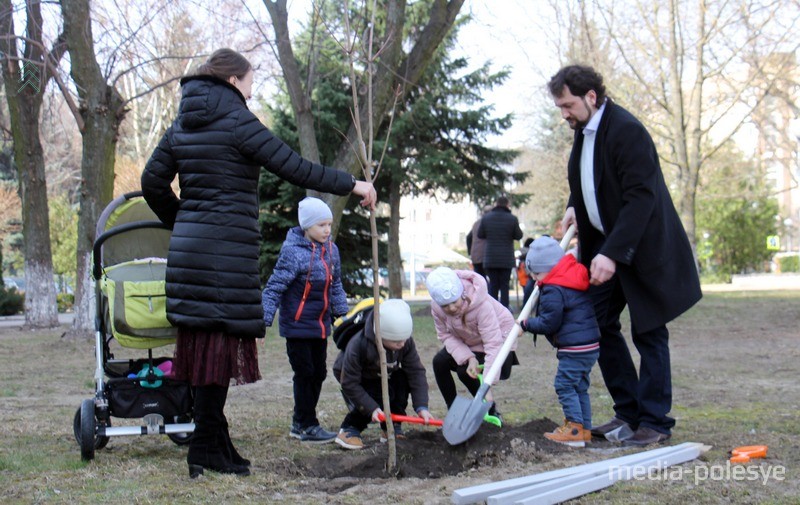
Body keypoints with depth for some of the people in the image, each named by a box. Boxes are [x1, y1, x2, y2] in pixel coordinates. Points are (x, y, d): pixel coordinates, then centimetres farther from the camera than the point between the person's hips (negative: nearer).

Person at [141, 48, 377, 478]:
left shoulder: (182, 125, 15)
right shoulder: (236, 121, -9)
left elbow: (153, 182, 17)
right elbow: (293, 167, -12)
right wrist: (351, 184, -4)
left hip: (189, 246, 8)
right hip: (227, 249, -8)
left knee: (205, 340, 10)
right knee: (222, 341, -3)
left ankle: (214, 441, 17)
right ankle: (207, 450, 1)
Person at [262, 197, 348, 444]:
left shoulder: (331, 249, 4)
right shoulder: (293, 251, -18)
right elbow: (274, 288, -18)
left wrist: (341, 313, 13)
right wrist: (264, 321, -23)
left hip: (320, 325, 8)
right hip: (297, 325, -8)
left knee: (318, 373, 13)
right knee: (304, 373, -2)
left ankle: (299, 423, 26)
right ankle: (308, 427, 9)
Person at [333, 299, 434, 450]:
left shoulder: (405, 342, -26)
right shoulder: (357, 346, -39)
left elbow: (416, 372, -24)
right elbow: (349, 383, -32)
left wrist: (421, 406, -34)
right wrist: (372, 408, -38)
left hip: (384, 376, 5)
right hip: (357, 379, -4)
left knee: (402, 379, -25)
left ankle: (392, 428, -8)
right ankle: (349, 430, -8)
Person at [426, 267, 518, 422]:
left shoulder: (482, 304, -41)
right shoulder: (436, 306, -25)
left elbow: (493, 344, -41)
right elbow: (446, 335, -14)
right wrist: (468, 358, -32)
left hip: (498, 336, -6)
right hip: (468, 342, 6)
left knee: (465, 372, -23)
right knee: (440, 361, -14)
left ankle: (492, 411, 0)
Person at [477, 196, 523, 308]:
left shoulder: (486, 217, -1)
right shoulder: (512, 219, -7)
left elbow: (480, 235, 6)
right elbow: (518, 236, -1)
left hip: (490, 258, 1)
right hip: (507, 258, -1)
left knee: (493, 284, 7)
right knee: (504, 285, 4)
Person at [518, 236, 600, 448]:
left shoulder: (553, 290, -16)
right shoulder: (573, 279, 14)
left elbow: (549, 323, -15)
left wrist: (526, 324, -1)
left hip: (575, 348, -10)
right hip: (591, 345, 10)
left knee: (565, 385, -5)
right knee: (579, 387, 15)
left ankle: (575, 429, -6)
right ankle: (584, 427, 19)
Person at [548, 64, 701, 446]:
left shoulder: (626, 131, -21)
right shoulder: (584, 130, 7)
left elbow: (641, 197, -26)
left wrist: (612, 253, -31)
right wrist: (574, 208, 3)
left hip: (644, 247, -9)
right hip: (605, 245, 9)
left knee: (648, 332, -1)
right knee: (598, 325, 7)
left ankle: (655, 422, 9)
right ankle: (629, 412, 17)